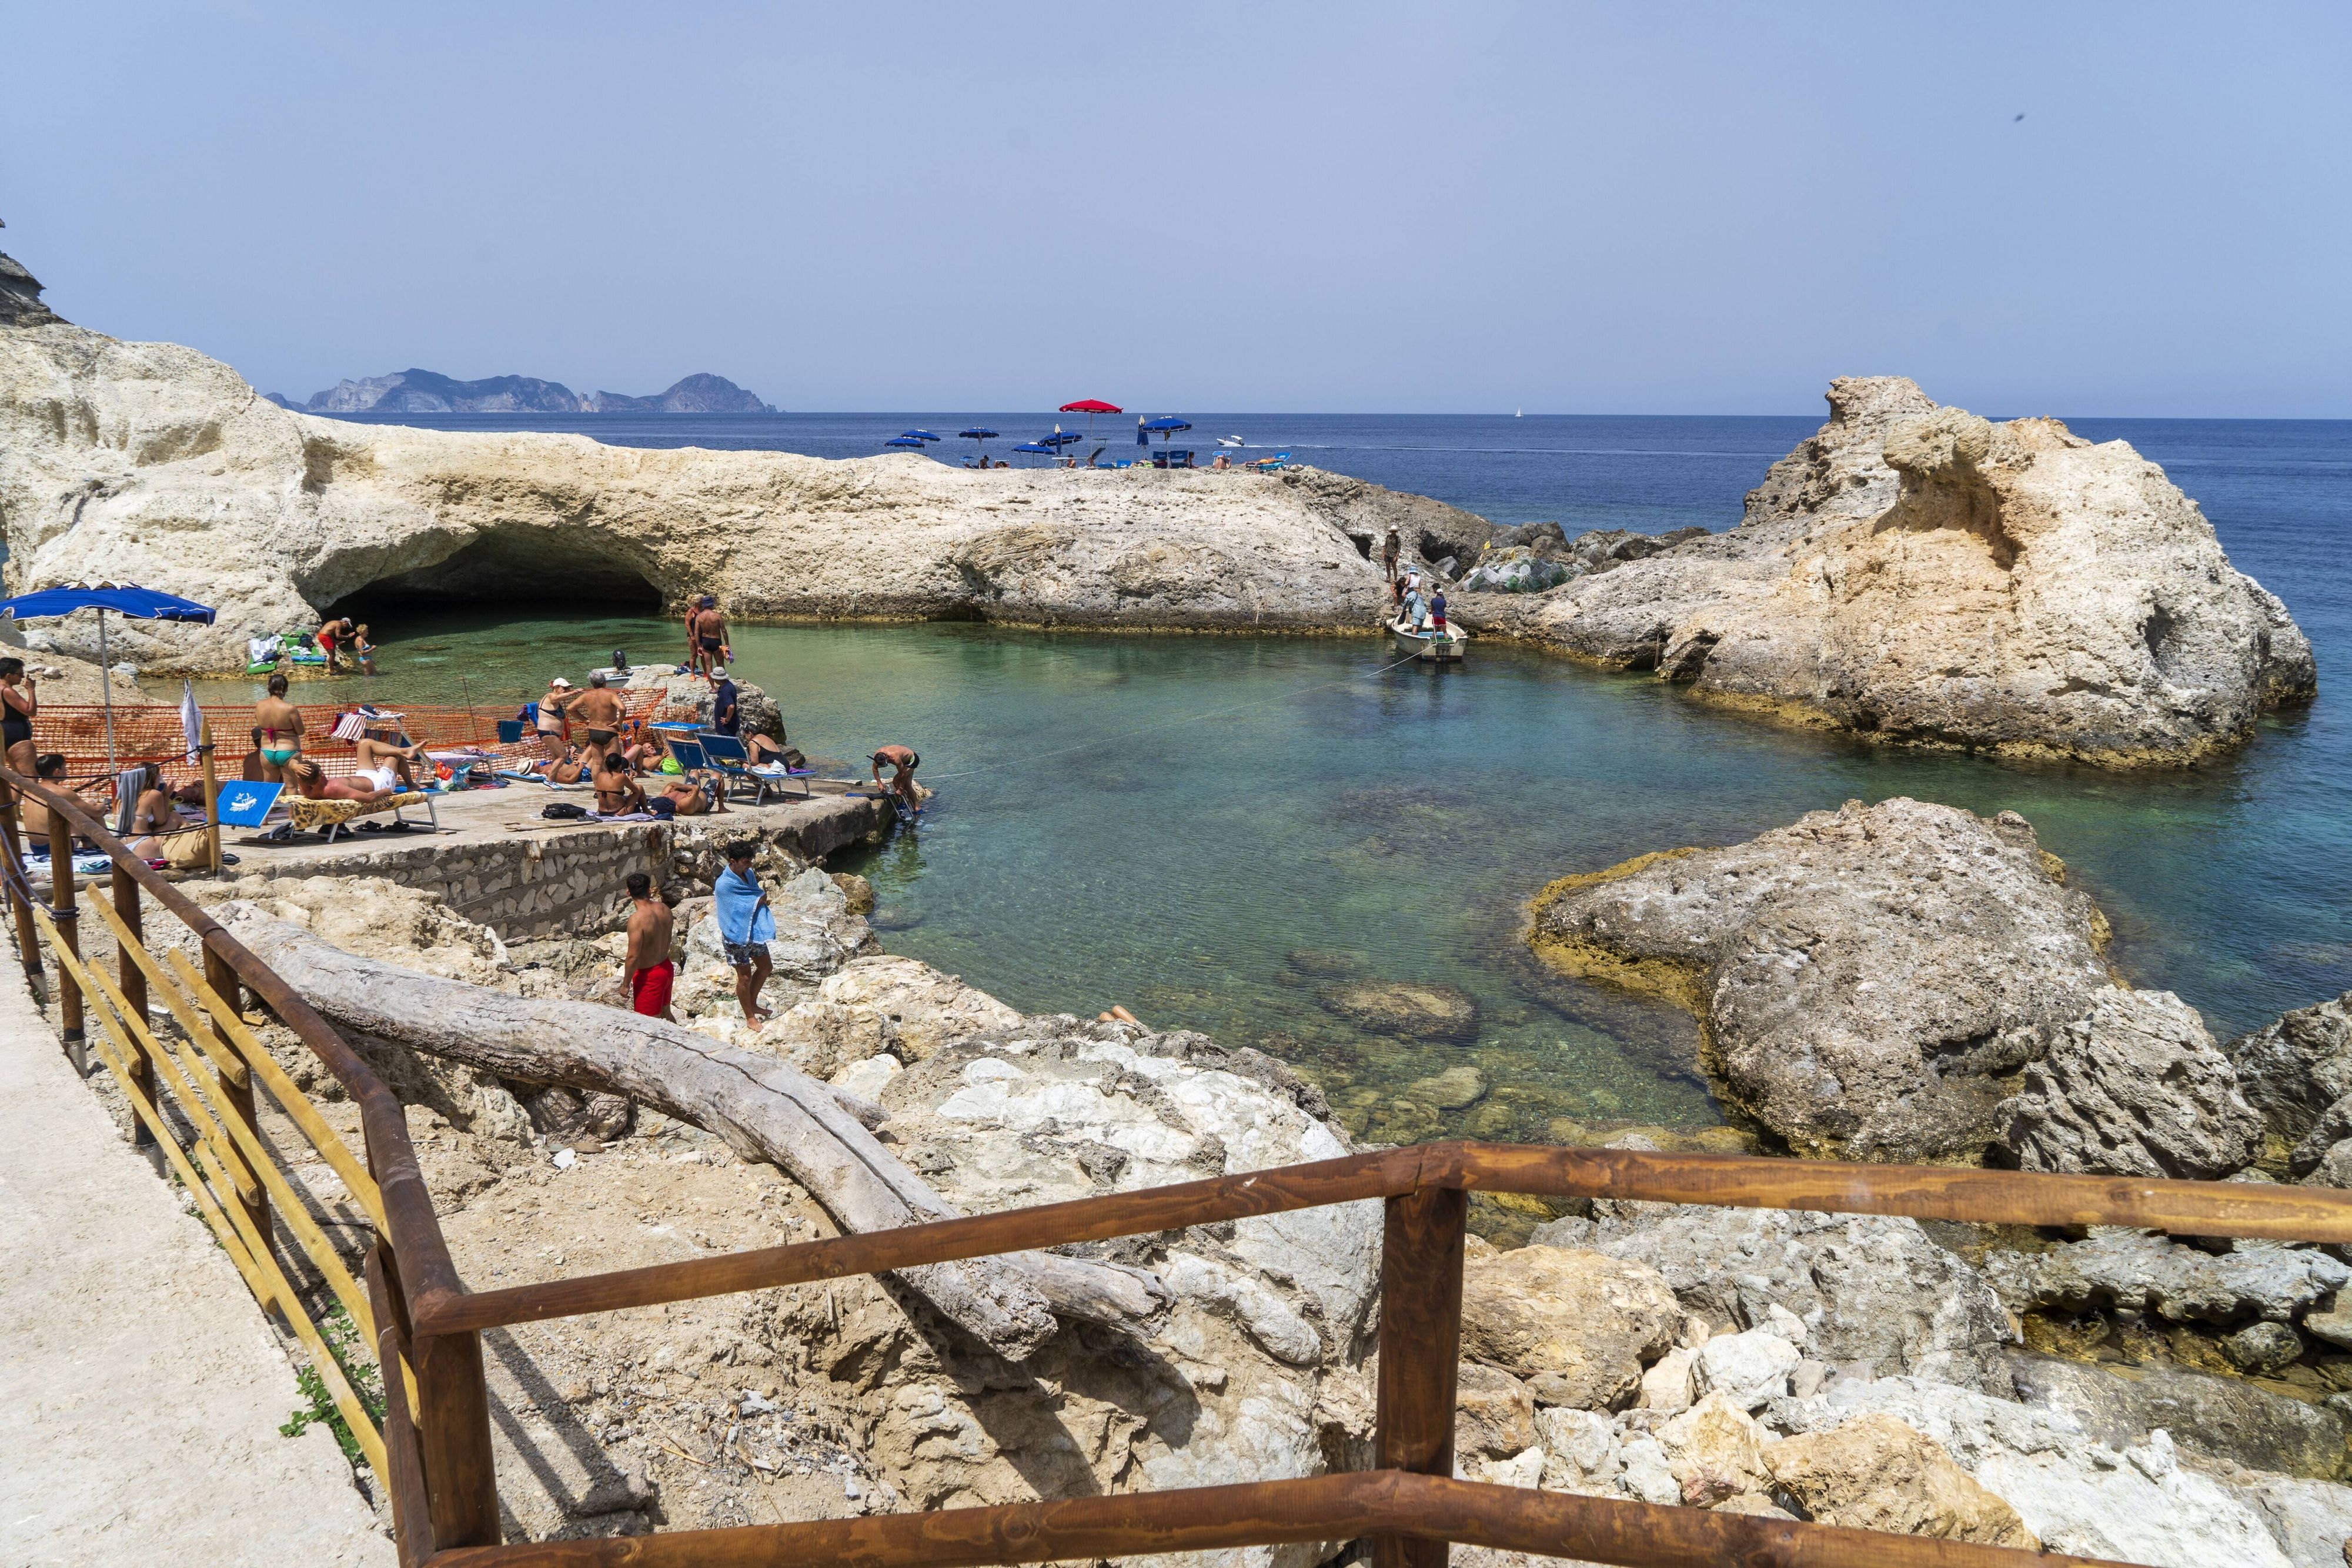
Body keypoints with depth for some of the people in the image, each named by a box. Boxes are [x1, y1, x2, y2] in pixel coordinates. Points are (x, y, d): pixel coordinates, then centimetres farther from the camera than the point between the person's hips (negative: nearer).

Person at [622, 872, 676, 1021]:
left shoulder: (637, 919, -26)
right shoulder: (665, 909, -4)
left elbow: (633, 957, -24)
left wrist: (626, 984, -12)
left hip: (649, 976, -8)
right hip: (667, 968, 8)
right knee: (666, 1014, 25)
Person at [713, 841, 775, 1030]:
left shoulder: (748, 873, -1)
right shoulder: (724, 884, -26)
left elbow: (759, 899, 9)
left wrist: (759, 900, -11)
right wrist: (762, 897, -9)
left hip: (754, 931, 8)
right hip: (737, 937, -8)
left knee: (766, 967, 18)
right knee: (745, 977, 5)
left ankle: (753, 1004, 37)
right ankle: (750, 1017, 22)